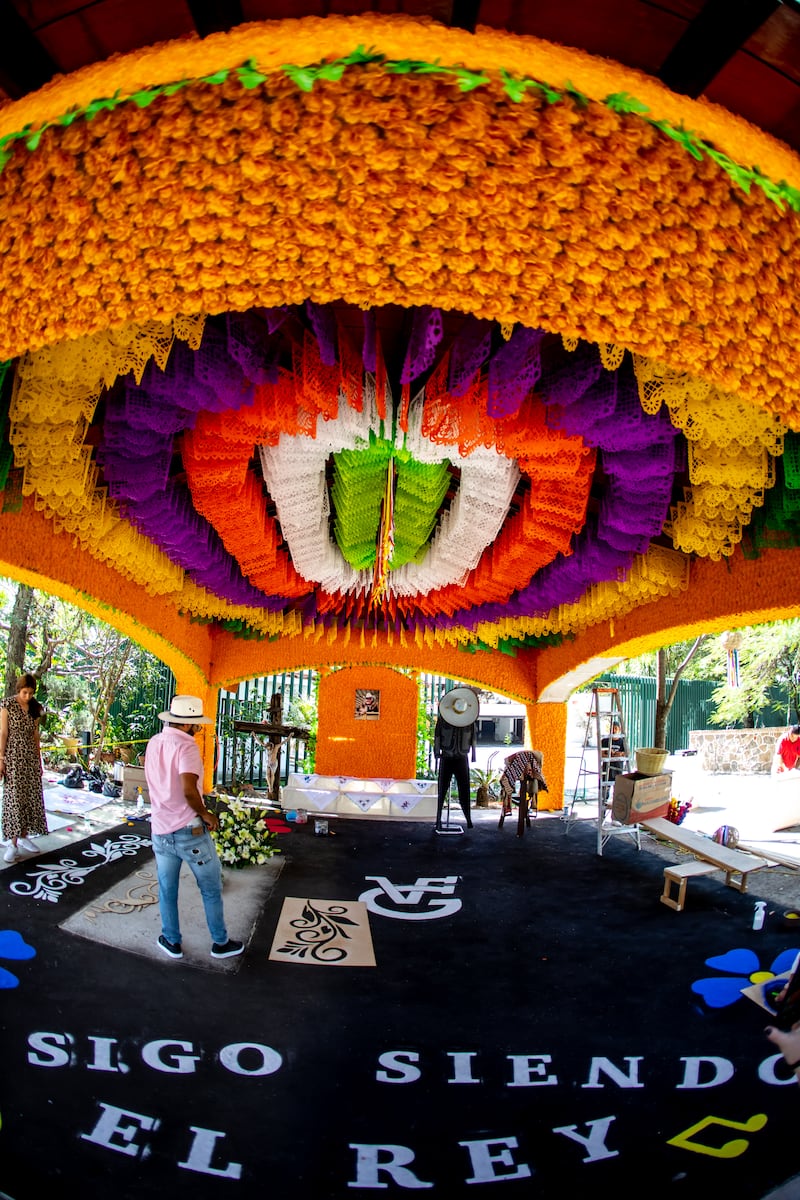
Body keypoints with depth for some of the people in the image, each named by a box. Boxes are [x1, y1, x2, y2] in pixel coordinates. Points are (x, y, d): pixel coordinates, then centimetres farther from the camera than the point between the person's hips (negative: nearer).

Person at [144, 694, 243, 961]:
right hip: (189, 830, -6)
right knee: (211, 890, 11)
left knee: (167, 890, 19)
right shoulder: (186, 746, -19)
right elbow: (189, 790, -28)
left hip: (160, 830, 6)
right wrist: (205, 814, -14)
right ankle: (220, 943, 22)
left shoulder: (154, 742, 3)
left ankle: (172, 942, 31)